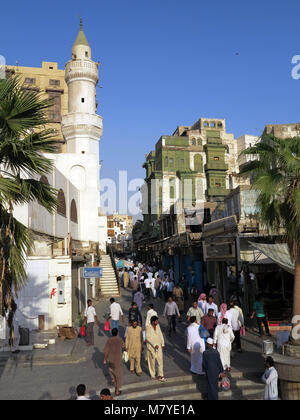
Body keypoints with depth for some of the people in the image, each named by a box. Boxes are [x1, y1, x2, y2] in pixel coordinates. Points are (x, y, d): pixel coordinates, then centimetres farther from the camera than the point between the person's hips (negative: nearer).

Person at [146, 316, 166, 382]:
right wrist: (154, 345, -23)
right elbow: (148, 338, -20)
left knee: (160, 360, 0)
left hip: (158, 346, 4)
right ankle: (152, 374, 29)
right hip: (151, 346, -4)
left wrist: (162, 344, 6)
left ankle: (160, 376, 5)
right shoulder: (148, 327, -17)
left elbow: (160, 334, 8)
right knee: (152, 360, 10)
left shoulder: (157, 326, 0)